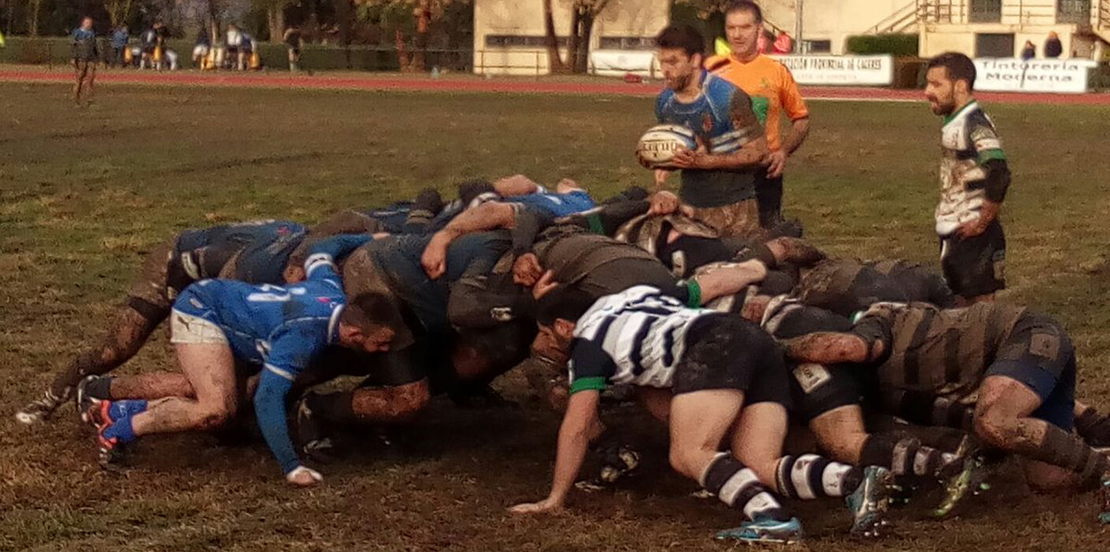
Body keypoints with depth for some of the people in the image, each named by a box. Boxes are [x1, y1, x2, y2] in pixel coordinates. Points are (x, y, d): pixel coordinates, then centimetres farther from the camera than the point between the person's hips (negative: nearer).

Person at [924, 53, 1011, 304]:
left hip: (972, 234, -10)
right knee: (964, 302, 15)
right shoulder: (954, 123, 11)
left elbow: (999, 175, -29)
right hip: (953, 233, 10)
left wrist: (983, 222, -22)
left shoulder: (975, 124, -18)